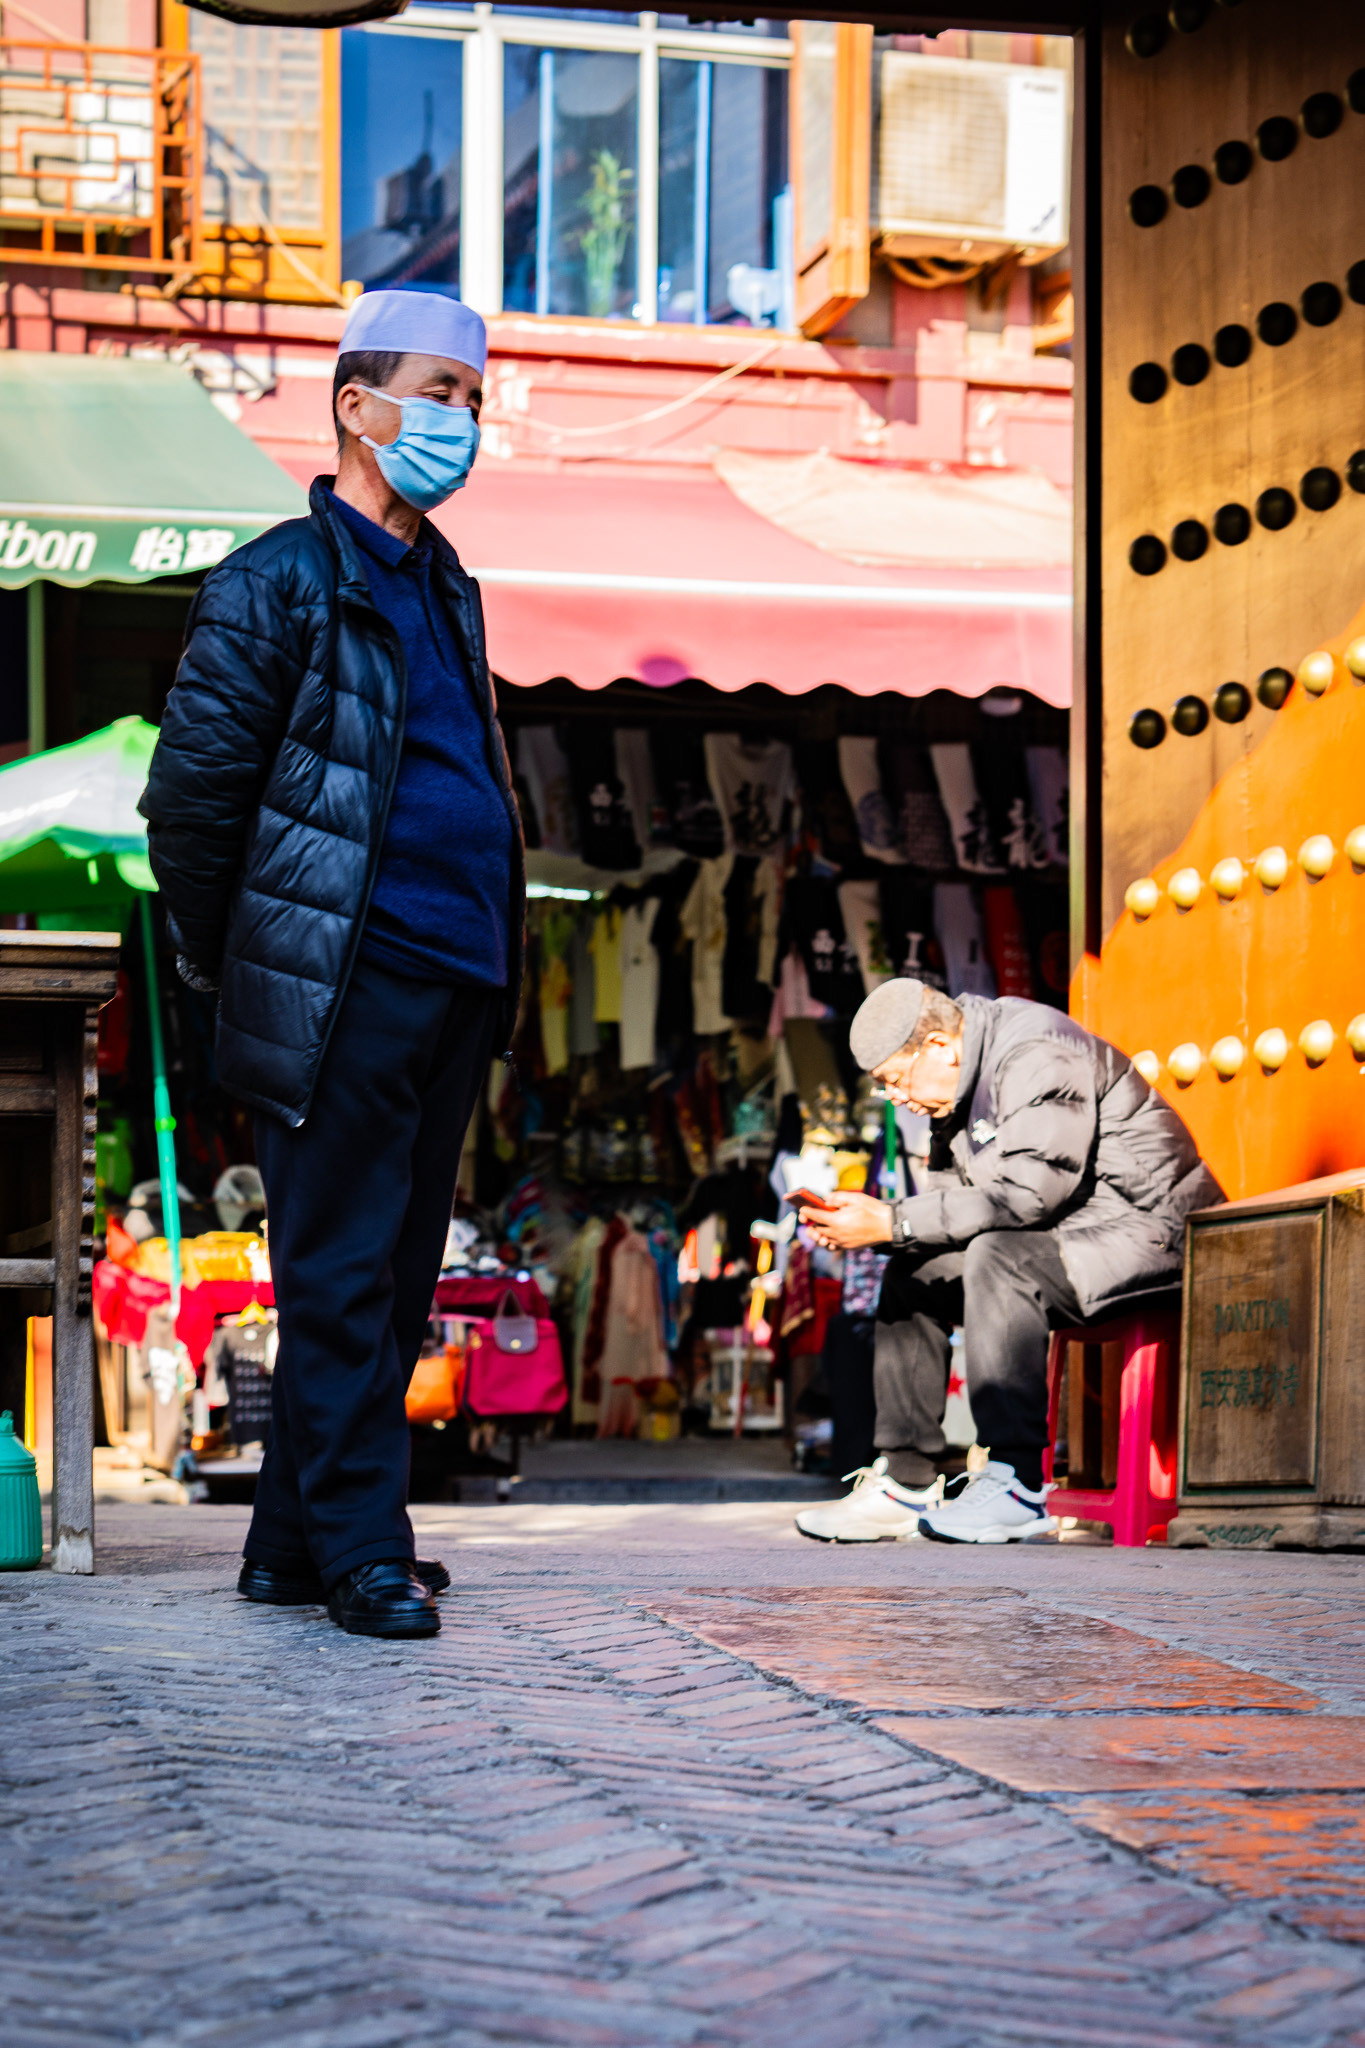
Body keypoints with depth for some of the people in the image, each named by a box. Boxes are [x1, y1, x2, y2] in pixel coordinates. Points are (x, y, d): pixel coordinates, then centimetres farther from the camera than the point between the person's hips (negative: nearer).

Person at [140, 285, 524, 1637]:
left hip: (454, 988, 8)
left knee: (394, 1278, 10)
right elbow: (191, 790, -5)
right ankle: (358, 1550, 0)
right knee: (341, 1273, -4)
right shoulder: (278, 582, -4)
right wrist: (219, 960, 0)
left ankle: (293, 1545, 19)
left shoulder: (444, 588, 20)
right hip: (348, 991, -8)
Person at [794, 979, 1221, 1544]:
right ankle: (907, 1480, 0)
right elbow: (954, 1195, 11)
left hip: (1142, 1227, -10)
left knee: (999, 1256, -33)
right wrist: (874, 1215, -8)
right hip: (1064, 1237, 10)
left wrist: (893, 1224, -26)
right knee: (911, 1275, 2)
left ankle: (1017, 1485, -31)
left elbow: (1027, 1194, -29)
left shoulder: (1037, 1057, -20)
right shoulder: (964, 1084, 10)